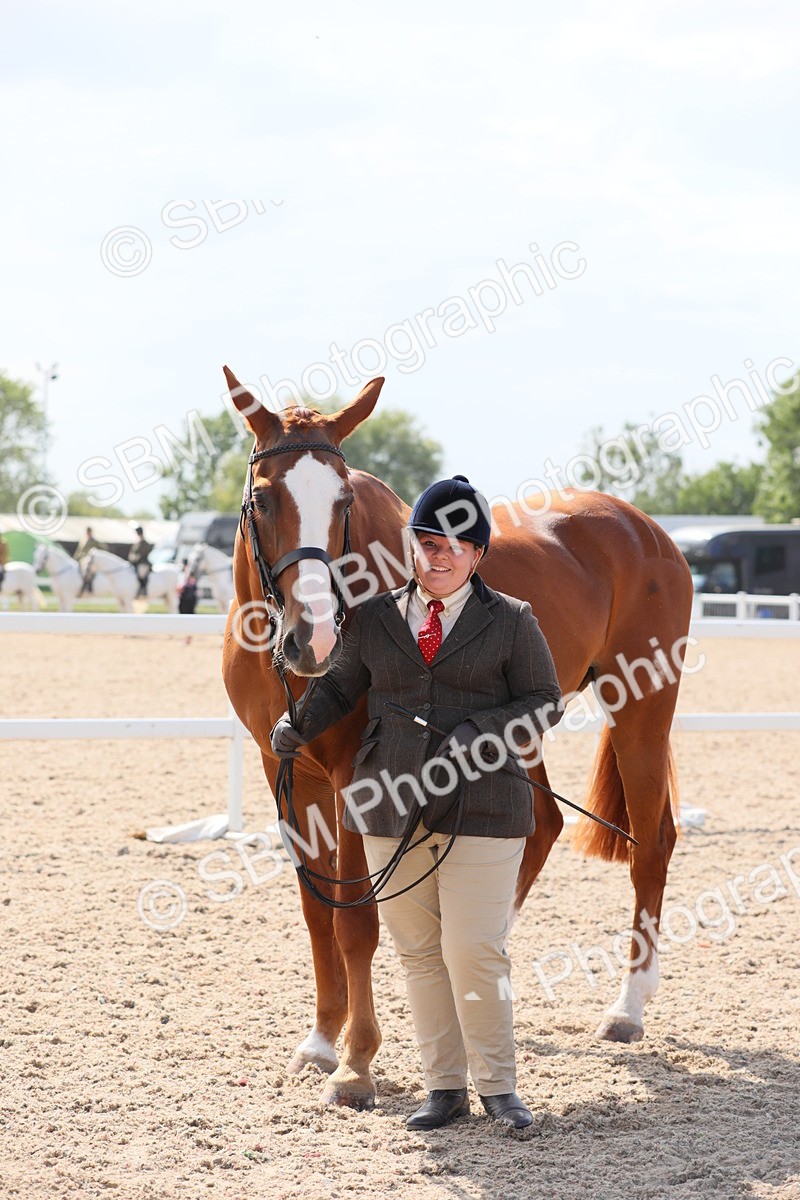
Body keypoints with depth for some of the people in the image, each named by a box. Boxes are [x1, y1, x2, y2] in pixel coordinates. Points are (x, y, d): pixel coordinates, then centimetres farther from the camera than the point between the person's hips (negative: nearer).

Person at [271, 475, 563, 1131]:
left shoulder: (511, 621, 2)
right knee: (418, 952, 8)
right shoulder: (376, 618, 9)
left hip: (482, 808, -3)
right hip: (393, 809, 3)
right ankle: (445, 1085, 19)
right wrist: (299, 724, -5)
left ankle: (498, 1085, 11)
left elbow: (544, 702, 1)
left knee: (474, 952, -7)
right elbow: (338, 686, 15)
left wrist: (479, 733, -15)